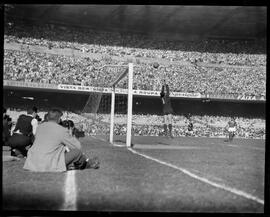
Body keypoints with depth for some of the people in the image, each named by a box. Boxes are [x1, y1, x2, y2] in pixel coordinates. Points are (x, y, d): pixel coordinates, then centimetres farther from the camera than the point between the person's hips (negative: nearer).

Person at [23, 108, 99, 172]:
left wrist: (65, 148, 28)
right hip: (48, 165, -7)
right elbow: (78, 146, -1)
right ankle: (87, 163, 28)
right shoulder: (62, 130, -10)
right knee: (77, 151, 0)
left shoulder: (40, 127, 10)